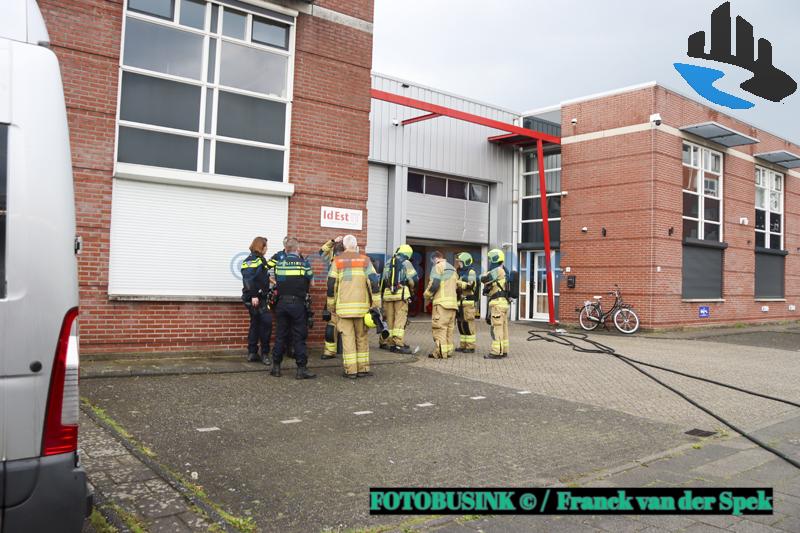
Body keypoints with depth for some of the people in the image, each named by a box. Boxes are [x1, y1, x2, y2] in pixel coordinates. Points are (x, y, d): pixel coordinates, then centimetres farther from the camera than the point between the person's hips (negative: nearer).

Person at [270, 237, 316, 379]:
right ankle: (301, 369, 3)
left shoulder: (279, 264, 3)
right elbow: (310, 283, 3)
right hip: (298, 303, -3)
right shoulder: (304, 264, -5)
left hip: (282, 302, 3)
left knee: (281, 335, 12)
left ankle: (276, 367, 17)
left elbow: (276, 282, 7)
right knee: (299, 337, 2)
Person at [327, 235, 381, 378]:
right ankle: (363, 368, 12)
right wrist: (376, 303, 0)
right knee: (362, 337, 10)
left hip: (344, 306, -1)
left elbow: (331, 284, 3)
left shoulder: (337, 261, 4)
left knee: (347, 337, 2)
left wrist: (331, 305, 12)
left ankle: (350, 370, 1)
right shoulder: (365, 260, 5)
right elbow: (373, 281, -4)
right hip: (362, 306, 1)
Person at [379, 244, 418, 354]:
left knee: (389, 319, 12)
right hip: (401, 293, -5)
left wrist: (382, 294, 23)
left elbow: (383, 280, 17)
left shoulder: (388, 264, 18)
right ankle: (398, 344, -12)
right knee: (400, 319, -7)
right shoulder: (406, 263, 2)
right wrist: (411, 288, 14)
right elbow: (413, 279, -5)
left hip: (387, 293, 5)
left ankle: (388, 342, 17)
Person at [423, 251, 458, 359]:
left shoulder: (438, 267, -1)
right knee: (449, 328, 10)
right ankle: (448, 350, 10)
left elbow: (434, 284, -12)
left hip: (442, 301, -8)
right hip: (453, 302, 8)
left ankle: (440, 352, -12)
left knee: (440, 327, -8)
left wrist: (427, 295, 3)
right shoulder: (452, 269, 23)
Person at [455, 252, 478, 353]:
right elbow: (456, 287, 24)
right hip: (460, 302, 9)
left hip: (468, 302, -9)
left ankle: (471, 347, -3)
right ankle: (463, 345, 17)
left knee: (468, 324, -7)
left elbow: (469, 285, -20)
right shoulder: (460, 273, 20)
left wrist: (457, 282, -20)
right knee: (461, 325, 10)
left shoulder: (471, 272, -5)